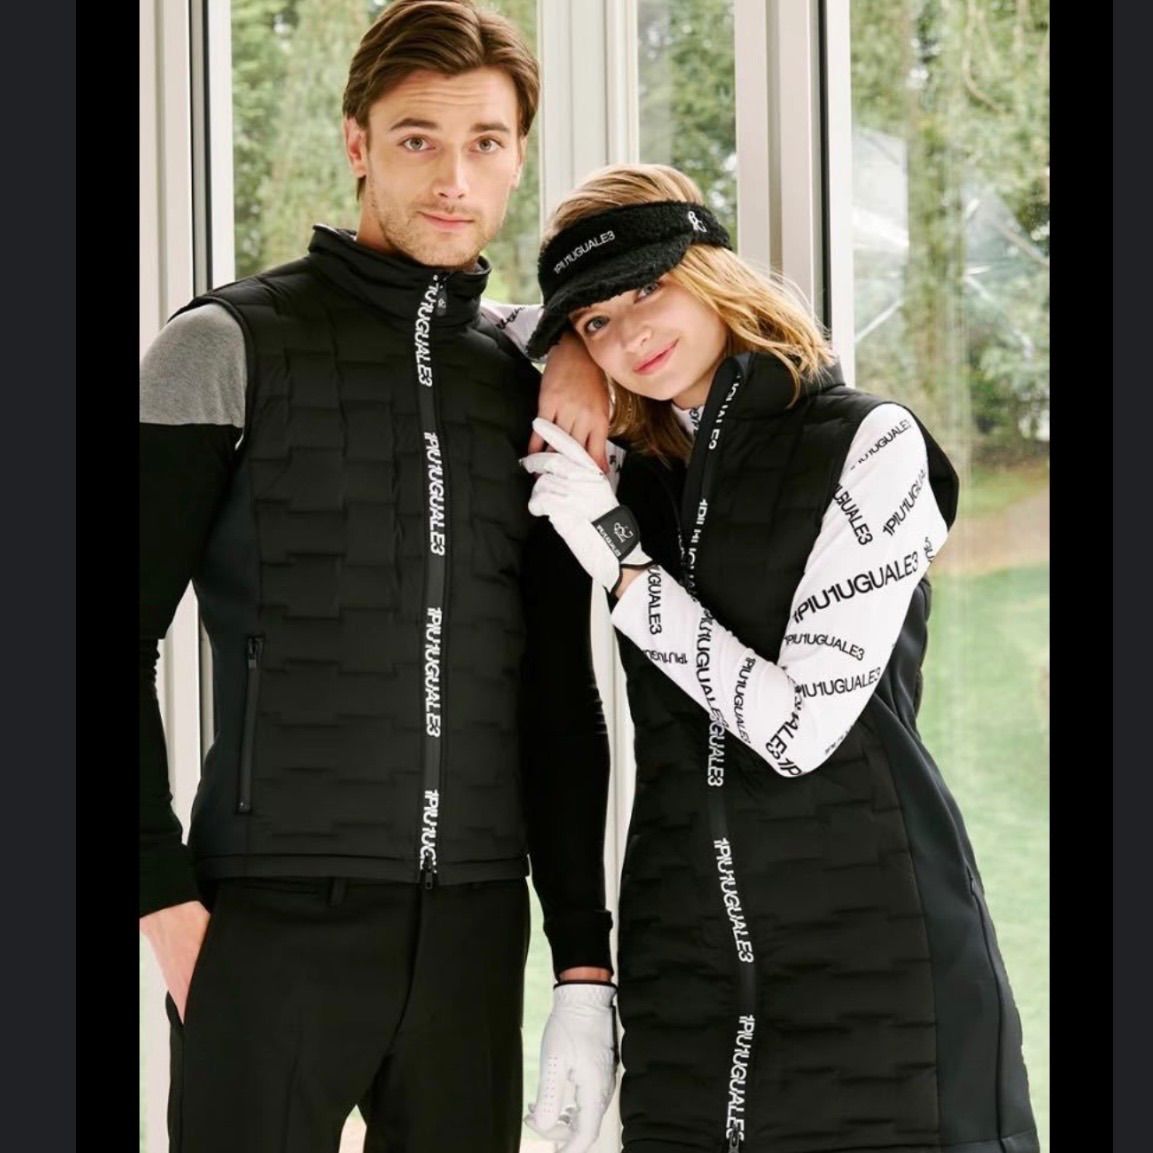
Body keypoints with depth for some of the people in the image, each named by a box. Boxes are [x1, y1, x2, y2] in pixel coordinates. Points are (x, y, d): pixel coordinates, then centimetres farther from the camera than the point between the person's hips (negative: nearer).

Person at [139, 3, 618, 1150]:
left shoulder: (531, 394, 13)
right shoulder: (231, 348, -1)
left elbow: (557, 699, 16)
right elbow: (125, 636, -5)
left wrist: (583, 959, 10)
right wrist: (162, 892, -12)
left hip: (474, 928, 4)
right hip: (273, 923, -4)